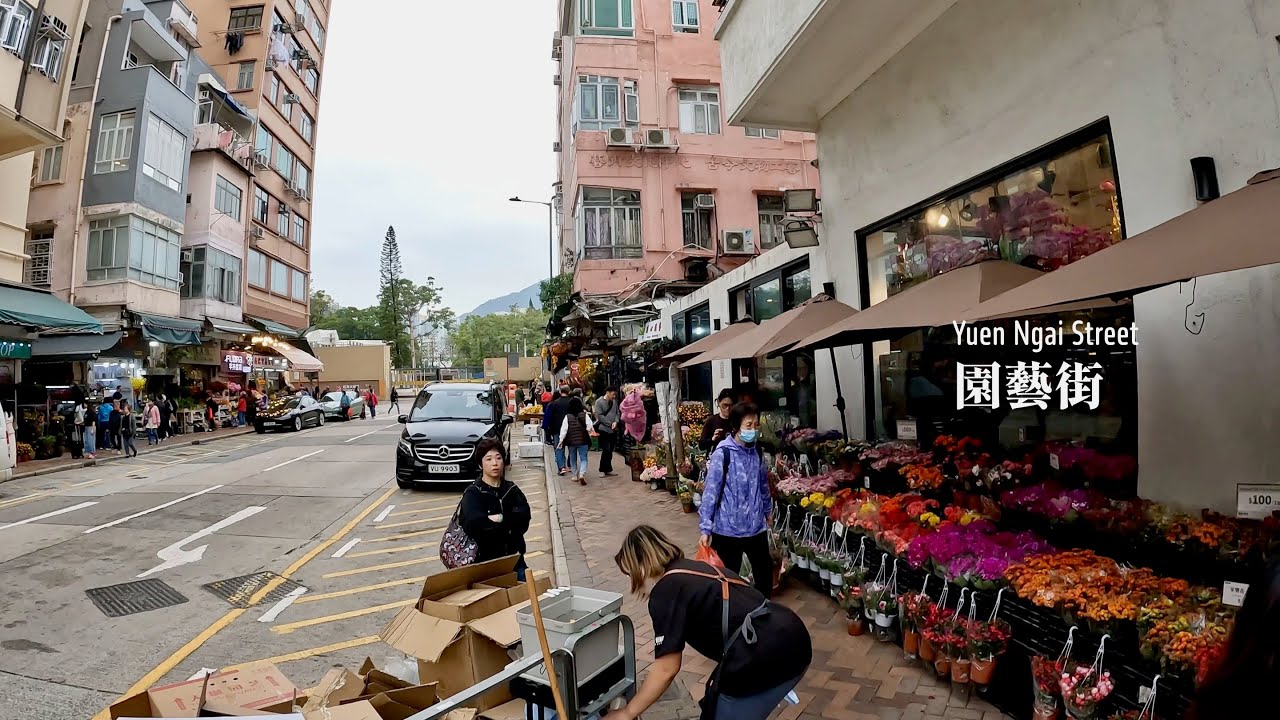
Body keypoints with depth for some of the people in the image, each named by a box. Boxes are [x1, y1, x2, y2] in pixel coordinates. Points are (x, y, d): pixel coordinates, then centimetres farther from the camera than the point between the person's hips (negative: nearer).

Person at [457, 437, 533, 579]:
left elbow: (525, 516, -10)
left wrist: (500, 519, -20)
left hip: (514, 559, 4)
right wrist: (510, 522, -17)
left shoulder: (511, 489, 6)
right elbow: (473, 525, -24)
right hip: (485, 562, -4)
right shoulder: (473, 493, -7)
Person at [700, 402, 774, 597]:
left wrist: (767, 511, 24)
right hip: (728, 528, -6)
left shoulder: (756, 451, 1)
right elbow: (711, 492, -16)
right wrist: (705, 529, -16)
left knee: (765, 570, 20)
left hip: (756, 526, 6)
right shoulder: (722, 454, -17)